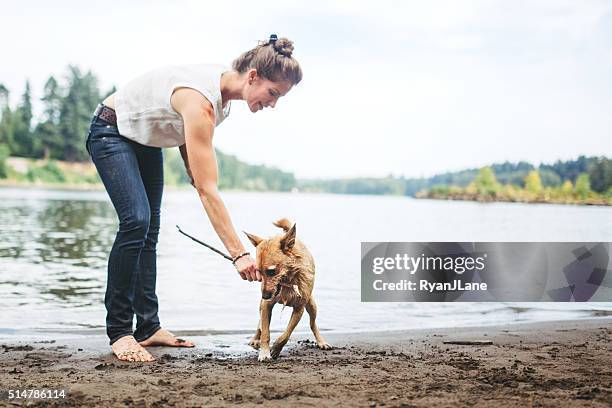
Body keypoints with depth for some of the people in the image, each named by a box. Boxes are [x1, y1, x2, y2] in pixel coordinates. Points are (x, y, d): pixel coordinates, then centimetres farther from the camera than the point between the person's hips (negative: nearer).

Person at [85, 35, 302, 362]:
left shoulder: (224, 89, -10)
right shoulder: (200, 100, -37)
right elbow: (207, 190, -39)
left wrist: (192, 169, -4)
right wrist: (239, 253, -40)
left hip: (146, 139, 9)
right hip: (110, 132, -9)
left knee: (149, 228, 5)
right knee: (136, 220, -22)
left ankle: (148, 328, 10)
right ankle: (119, 332, -14)